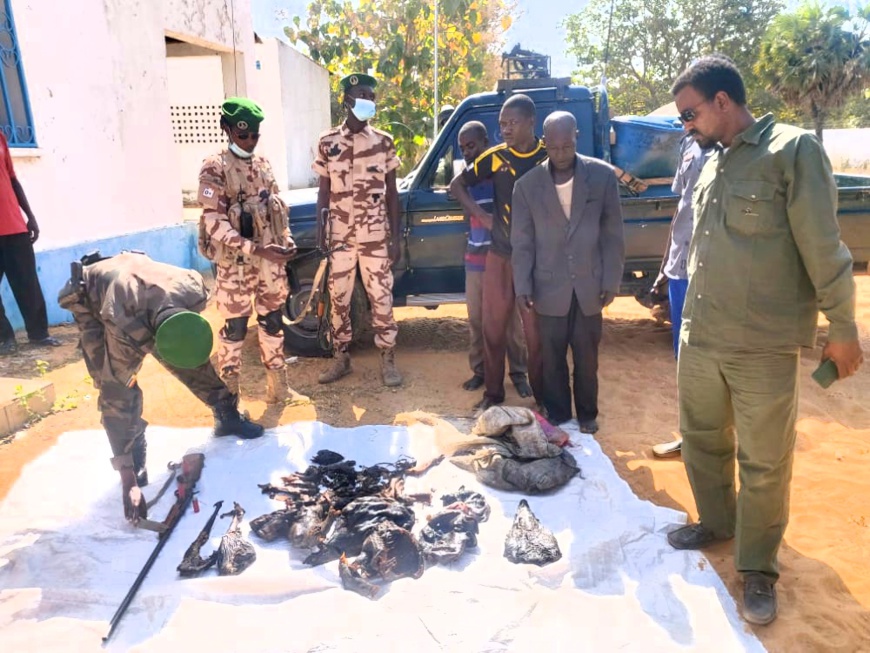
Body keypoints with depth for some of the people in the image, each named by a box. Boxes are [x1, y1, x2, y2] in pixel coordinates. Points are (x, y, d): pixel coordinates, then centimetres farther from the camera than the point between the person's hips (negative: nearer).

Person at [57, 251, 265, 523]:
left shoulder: (194, 290, -35)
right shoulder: (123, 327, -46)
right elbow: (115, 399, -40)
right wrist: (128, 482, -38)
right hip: (90, 300, -4)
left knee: (194, 362, 0)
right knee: (118, 393, -17)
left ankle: (227, 415, 20)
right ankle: (135, 465, 1)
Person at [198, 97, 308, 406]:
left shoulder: (263, 165, 10)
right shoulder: (215, 168, -9)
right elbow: (214, 223, -16)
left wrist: (286, 238, 0)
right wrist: (255, 248, -25)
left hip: (270, 260, 6)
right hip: (236, 263, -6)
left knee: (273, 322, 12)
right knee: (235, 329, 2)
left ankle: (278, 388, 24)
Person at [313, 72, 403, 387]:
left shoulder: (383, 142, 2)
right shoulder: (328, 142, 2)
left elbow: (392, 192, 4)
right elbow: (324, 192, 5)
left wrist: (395, 237, -2)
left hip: (375, 236, -1)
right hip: (339, 237, 1)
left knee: (381, 297, 3)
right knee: (338, 299, 7)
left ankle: (388, 359, 14)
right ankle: (341, 357, 22)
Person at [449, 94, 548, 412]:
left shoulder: (550, 157, -4)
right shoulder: (495, 157, 1)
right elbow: (456, 184, 9)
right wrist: (481, 215, -3)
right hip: (499, 255, 2)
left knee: (536, 328, 6)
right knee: (493, 326, 8)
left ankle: (542, 394, 22)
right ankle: (493, 391, 24)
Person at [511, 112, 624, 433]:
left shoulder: (603, 176, -3)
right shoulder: (527, 185, -3)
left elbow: (613, 234, 0)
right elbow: (522, 242, 0)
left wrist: (611, 281, -2)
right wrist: (522, 286, -5)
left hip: (590, 286, 0)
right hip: (549, 289, 0)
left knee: (587, 358, 13)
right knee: (553, 359, 11)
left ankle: (587, 415, 33)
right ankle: (557, 417, 28)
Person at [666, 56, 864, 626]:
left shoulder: (793, 150, -9)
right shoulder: (711, 163, 11)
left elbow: (823, 248, -9)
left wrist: (841, 327, -7)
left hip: (763, 348, -6)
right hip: (698, 338, 7)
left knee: (764, 463, 6)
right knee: (702, 440, 19)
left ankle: (757, 568, 25)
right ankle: (716, 523, 41)